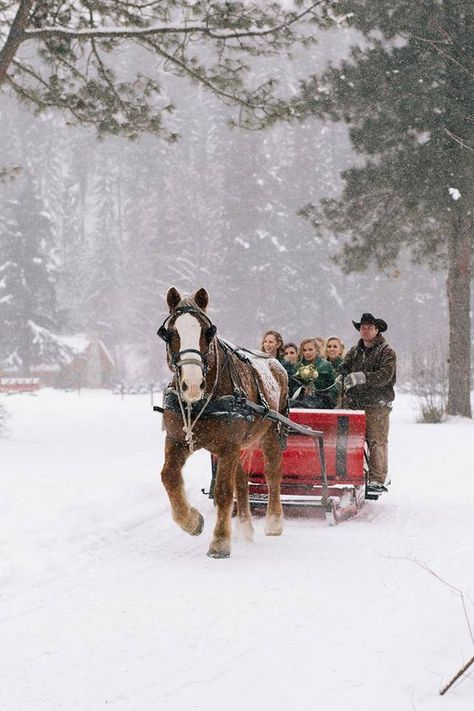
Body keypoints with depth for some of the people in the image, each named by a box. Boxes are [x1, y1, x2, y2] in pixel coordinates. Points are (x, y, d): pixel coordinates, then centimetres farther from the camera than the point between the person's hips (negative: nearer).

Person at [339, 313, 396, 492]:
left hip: (377, 405, -5)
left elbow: (385, 375, -12)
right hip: (354, 403, 5)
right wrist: (344, 377, -12)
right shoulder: (354, 351, 19)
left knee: (376, 442, -6)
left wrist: (363, 377, -23)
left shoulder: (387, 351, 1)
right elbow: (343, 368, 12)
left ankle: (377, 479, -5)